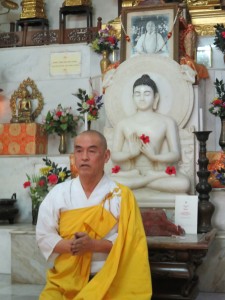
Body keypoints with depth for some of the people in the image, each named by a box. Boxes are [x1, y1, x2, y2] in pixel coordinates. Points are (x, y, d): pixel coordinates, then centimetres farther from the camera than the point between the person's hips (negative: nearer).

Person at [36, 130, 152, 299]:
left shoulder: (122, 196, -3)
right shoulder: (58, 193, 3)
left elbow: (129, 240, -5)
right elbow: (44, 236, 3)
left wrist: (94, 244, -19)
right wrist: (71, 246, -15)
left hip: (109, 279, -1)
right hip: (65, 279, 2)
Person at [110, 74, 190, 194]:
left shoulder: (167, 122, 6)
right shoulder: (123, 124, 10)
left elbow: (176, 154, 1)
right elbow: (114, 156, 6)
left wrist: (154, 156, -18)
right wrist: (131, 153, -16)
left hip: (157, 170, 0)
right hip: (131, 171, 0)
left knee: (183, 184, -33)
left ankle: (134, 180, -18)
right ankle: (156, 178, -21)